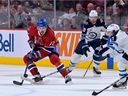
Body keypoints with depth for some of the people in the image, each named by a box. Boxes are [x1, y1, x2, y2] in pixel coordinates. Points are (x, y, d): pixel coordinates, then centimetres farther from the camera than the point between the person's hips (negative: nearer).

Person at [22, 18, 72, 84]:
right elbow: (29, 32, 6)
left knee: (54, 59, -35)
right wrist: (31, 41, -5)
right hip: (39, 47, 6)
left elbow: (47, 49, -32)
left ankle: (66, 76, -31)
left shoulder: (50, 34, -35)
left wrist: (36, 54, -37)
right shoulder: (33, 29, -22)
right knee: (27, 58, -7)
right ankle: (37, 76, -4)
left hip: (51, 47, -6)